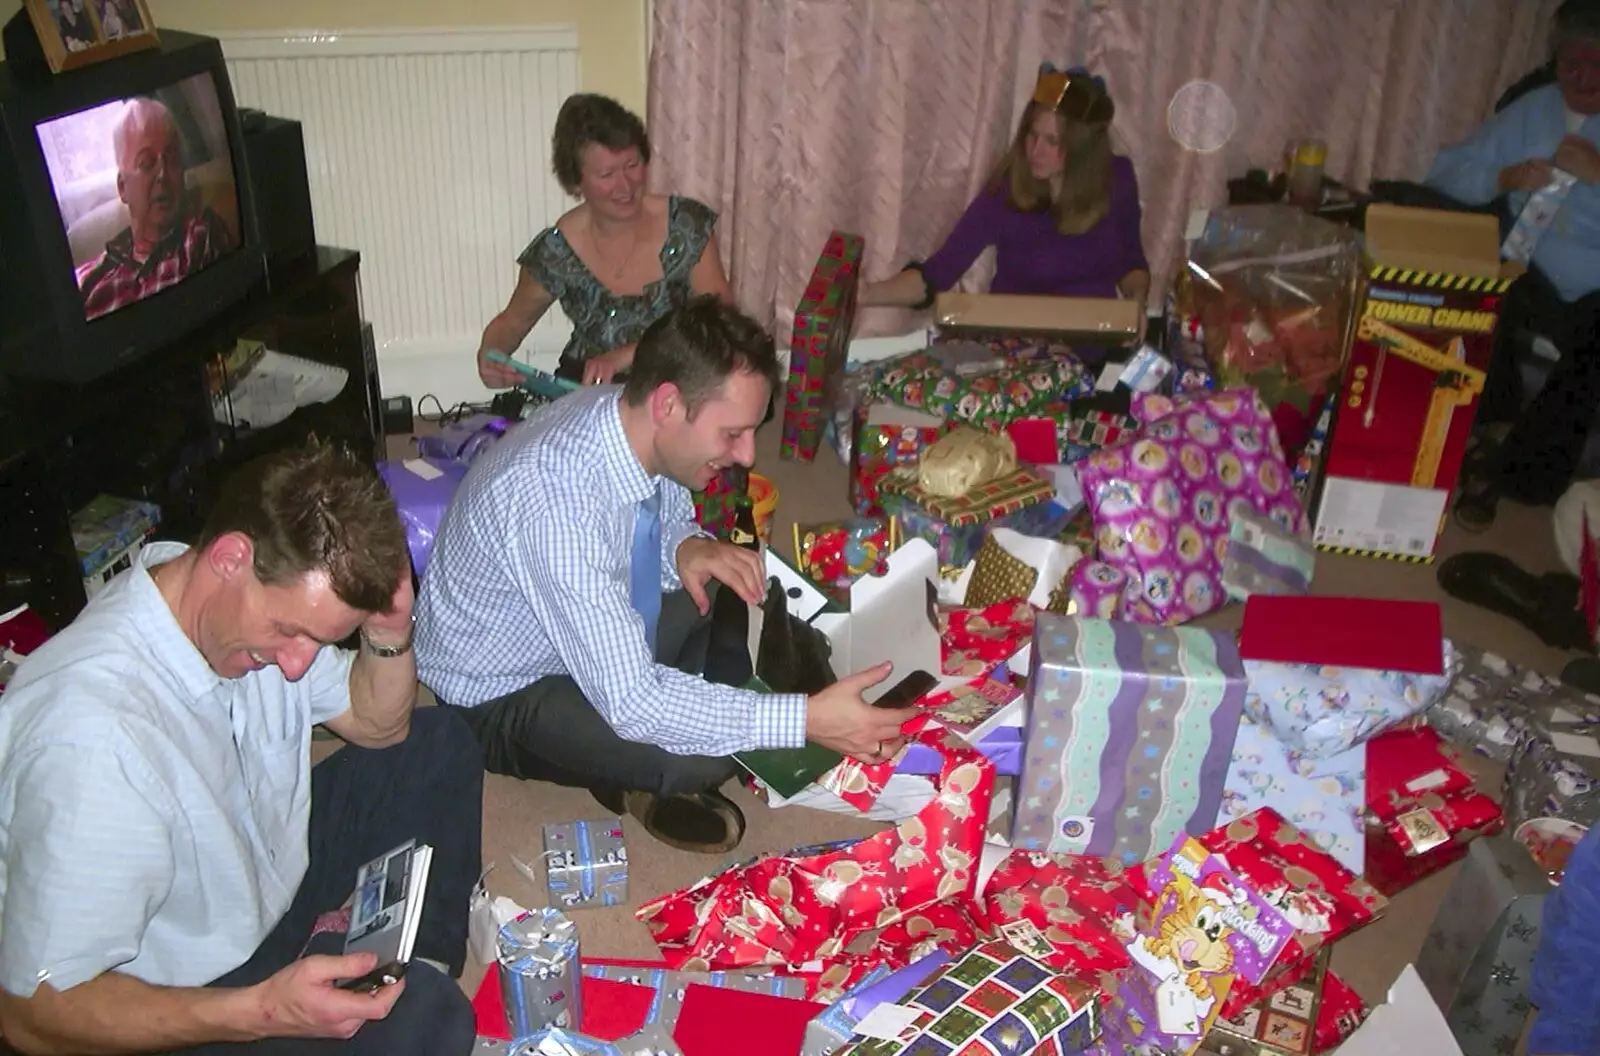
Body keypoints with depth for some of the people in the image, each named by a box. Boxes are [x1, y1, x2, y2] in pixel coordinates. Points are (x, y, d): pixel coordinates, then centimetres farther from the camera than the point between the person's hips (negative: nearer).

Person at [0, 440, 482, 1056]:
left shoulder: (255, 607, -13)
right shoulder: (95, 741, -37)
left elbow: (377, 728, 4)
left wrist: (389, 635, -18)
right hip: (178, 1005, -8)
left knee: (441, 746, 9)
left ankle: (425, 960, 11)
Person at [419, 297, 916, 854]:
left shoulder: (629, 417, -15)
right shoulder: (554, 499, -39)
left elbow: (669, 513, 7)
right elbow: (629, 700, -38)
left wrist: (688, 546, -18)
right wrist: (806, 719, -37)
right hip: (503, 694, -8)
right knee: (701, 757, -29)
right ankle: (632, 779, 5)